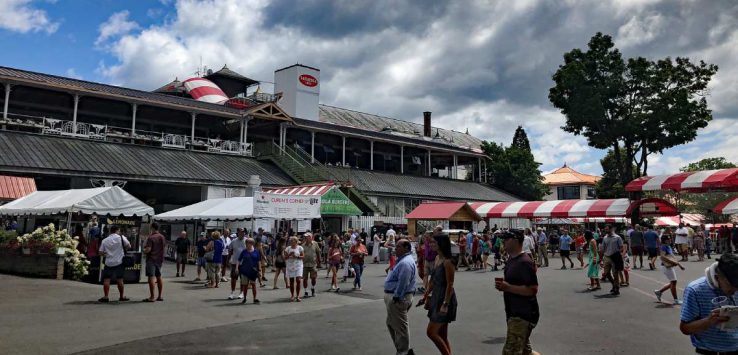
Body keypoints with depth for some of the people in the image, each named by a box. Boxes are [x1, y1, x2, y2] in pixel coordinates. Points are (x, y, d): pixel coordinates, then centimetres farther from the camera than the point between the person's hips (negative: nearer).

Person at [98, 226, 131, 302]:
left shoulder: (104, 240, 2)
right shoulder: (121, 238, -3)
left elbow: (101, 253, 2)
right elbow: (129, 246, -1)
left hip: (109, 262, 0)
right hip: (119, 262, 0)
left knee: (106, 279, 4)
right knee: (119, 279, 7)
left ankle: (105, 297, 0)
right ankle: (121, 297, 15)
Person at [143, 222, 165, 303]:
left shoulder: (151, 237, -14)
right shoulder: (162, 237, 8)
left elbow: (148, 249, -20)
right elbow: (164, 246, 15)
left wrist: (144, 250, 0)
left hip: (151, 259, -7)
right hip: (159, 259, 7)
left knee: (151, 277, -6)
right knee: (159, 277, 12)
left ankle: (152, 297, -7)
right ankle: (160, 296, 16)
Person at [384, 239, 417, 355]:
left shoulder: (405, 263, -21)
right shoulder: (403, 260, 15)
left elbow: (403, 283, -27)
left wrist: (396, 298, -23)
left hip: (398, 298, -12)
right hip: (394, 296, 12)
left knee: (400, 327, 0)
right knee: (391, 324, 20)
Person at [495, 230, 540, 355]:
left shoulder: (524, 262, -20)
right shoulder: (511, 259, 11)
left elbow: (532, 290, -26)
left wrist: (507, 287, -25)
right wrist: (503, 285, 4)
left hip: (523, 315, -10)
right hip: (514, 313, 10)